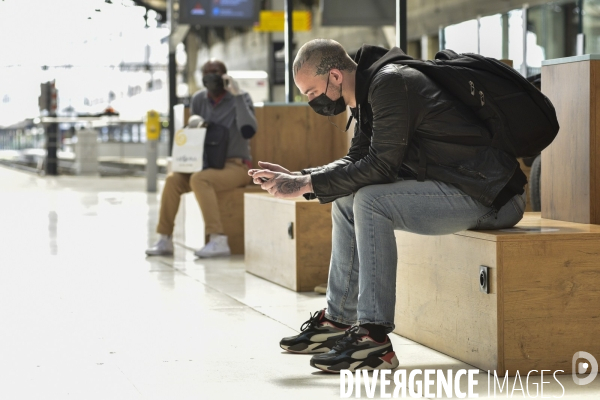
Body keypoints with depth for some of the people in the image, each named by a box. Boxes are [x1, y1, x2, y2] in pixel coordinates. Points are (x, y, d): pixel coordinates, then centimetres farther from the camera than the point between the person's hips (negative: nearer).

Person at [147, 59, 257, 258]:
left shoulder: (240, 99, -9)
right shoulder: (199, 99, 6)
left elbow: (248, 131, -25)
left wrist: (237, 96, -26)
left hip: (236, 166, -5)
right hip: (209, 165, 5)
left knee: (199, 180, -33)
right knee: (173, 179, -19)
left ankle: (218, 240, -36)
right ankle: (165, 240, -12)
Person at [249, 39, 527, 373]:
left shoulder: (390, 83, -18)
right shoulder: (371, 89, 11)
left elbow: (380, 166, -23)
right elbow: (356, 162, 17)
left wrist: (306, 185, -17)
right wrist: (295, 177, 5)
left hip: (485, 194, -10)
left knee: (371, 201, -23)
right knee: (346, 200, 10)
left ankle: (374, 339, -22)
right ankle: (339, 320, 13)